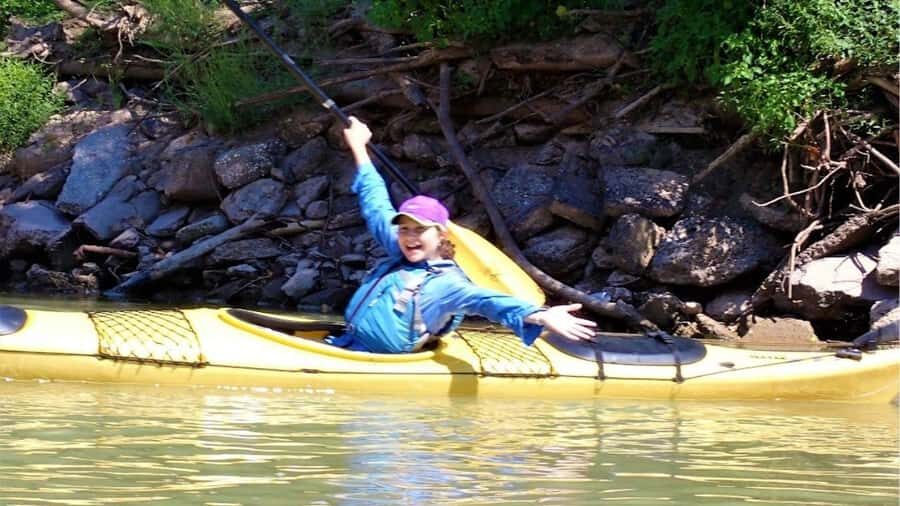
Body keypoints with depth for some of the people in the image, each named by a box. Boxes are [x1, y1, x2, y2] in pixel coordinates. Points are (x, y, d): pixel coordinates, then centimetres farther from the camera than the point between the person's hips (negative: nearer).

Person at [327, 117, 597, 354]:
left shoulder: (447, 283, -10)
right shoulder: (399, 256, 13)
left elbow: (486, 301, -26)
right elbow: (377, 208, 27)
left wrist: (539, 317, -45)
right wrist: (359, 150, 37)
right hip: (343, 347, 8)